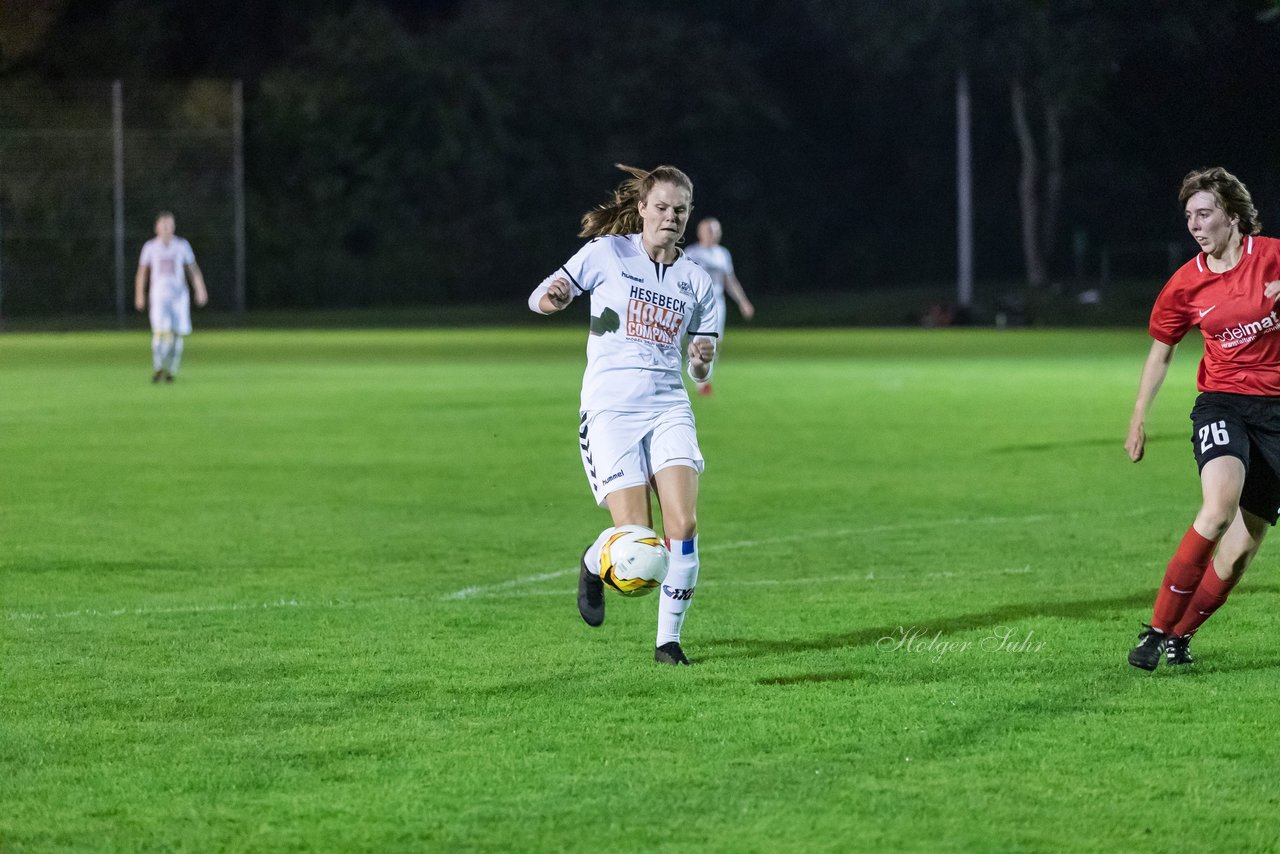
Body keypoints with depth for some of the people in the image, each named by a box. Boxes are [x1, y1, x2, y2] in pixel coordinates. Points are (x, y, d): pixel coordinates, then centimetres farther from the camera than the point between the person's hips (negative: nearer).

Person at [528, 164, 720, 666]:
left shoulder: (697, 281, 11)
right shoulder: (608, 253, 1)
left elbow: (700, 372, 16)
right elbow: (540, 298, 2)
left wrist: (702, 360, -8)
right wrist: (552, 298, -22)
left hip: (668, 408, 3)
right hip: (610, 410, -3)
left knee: (684, 525, -16)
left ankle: (668, 641, -3)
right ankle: (594, 565, 24)